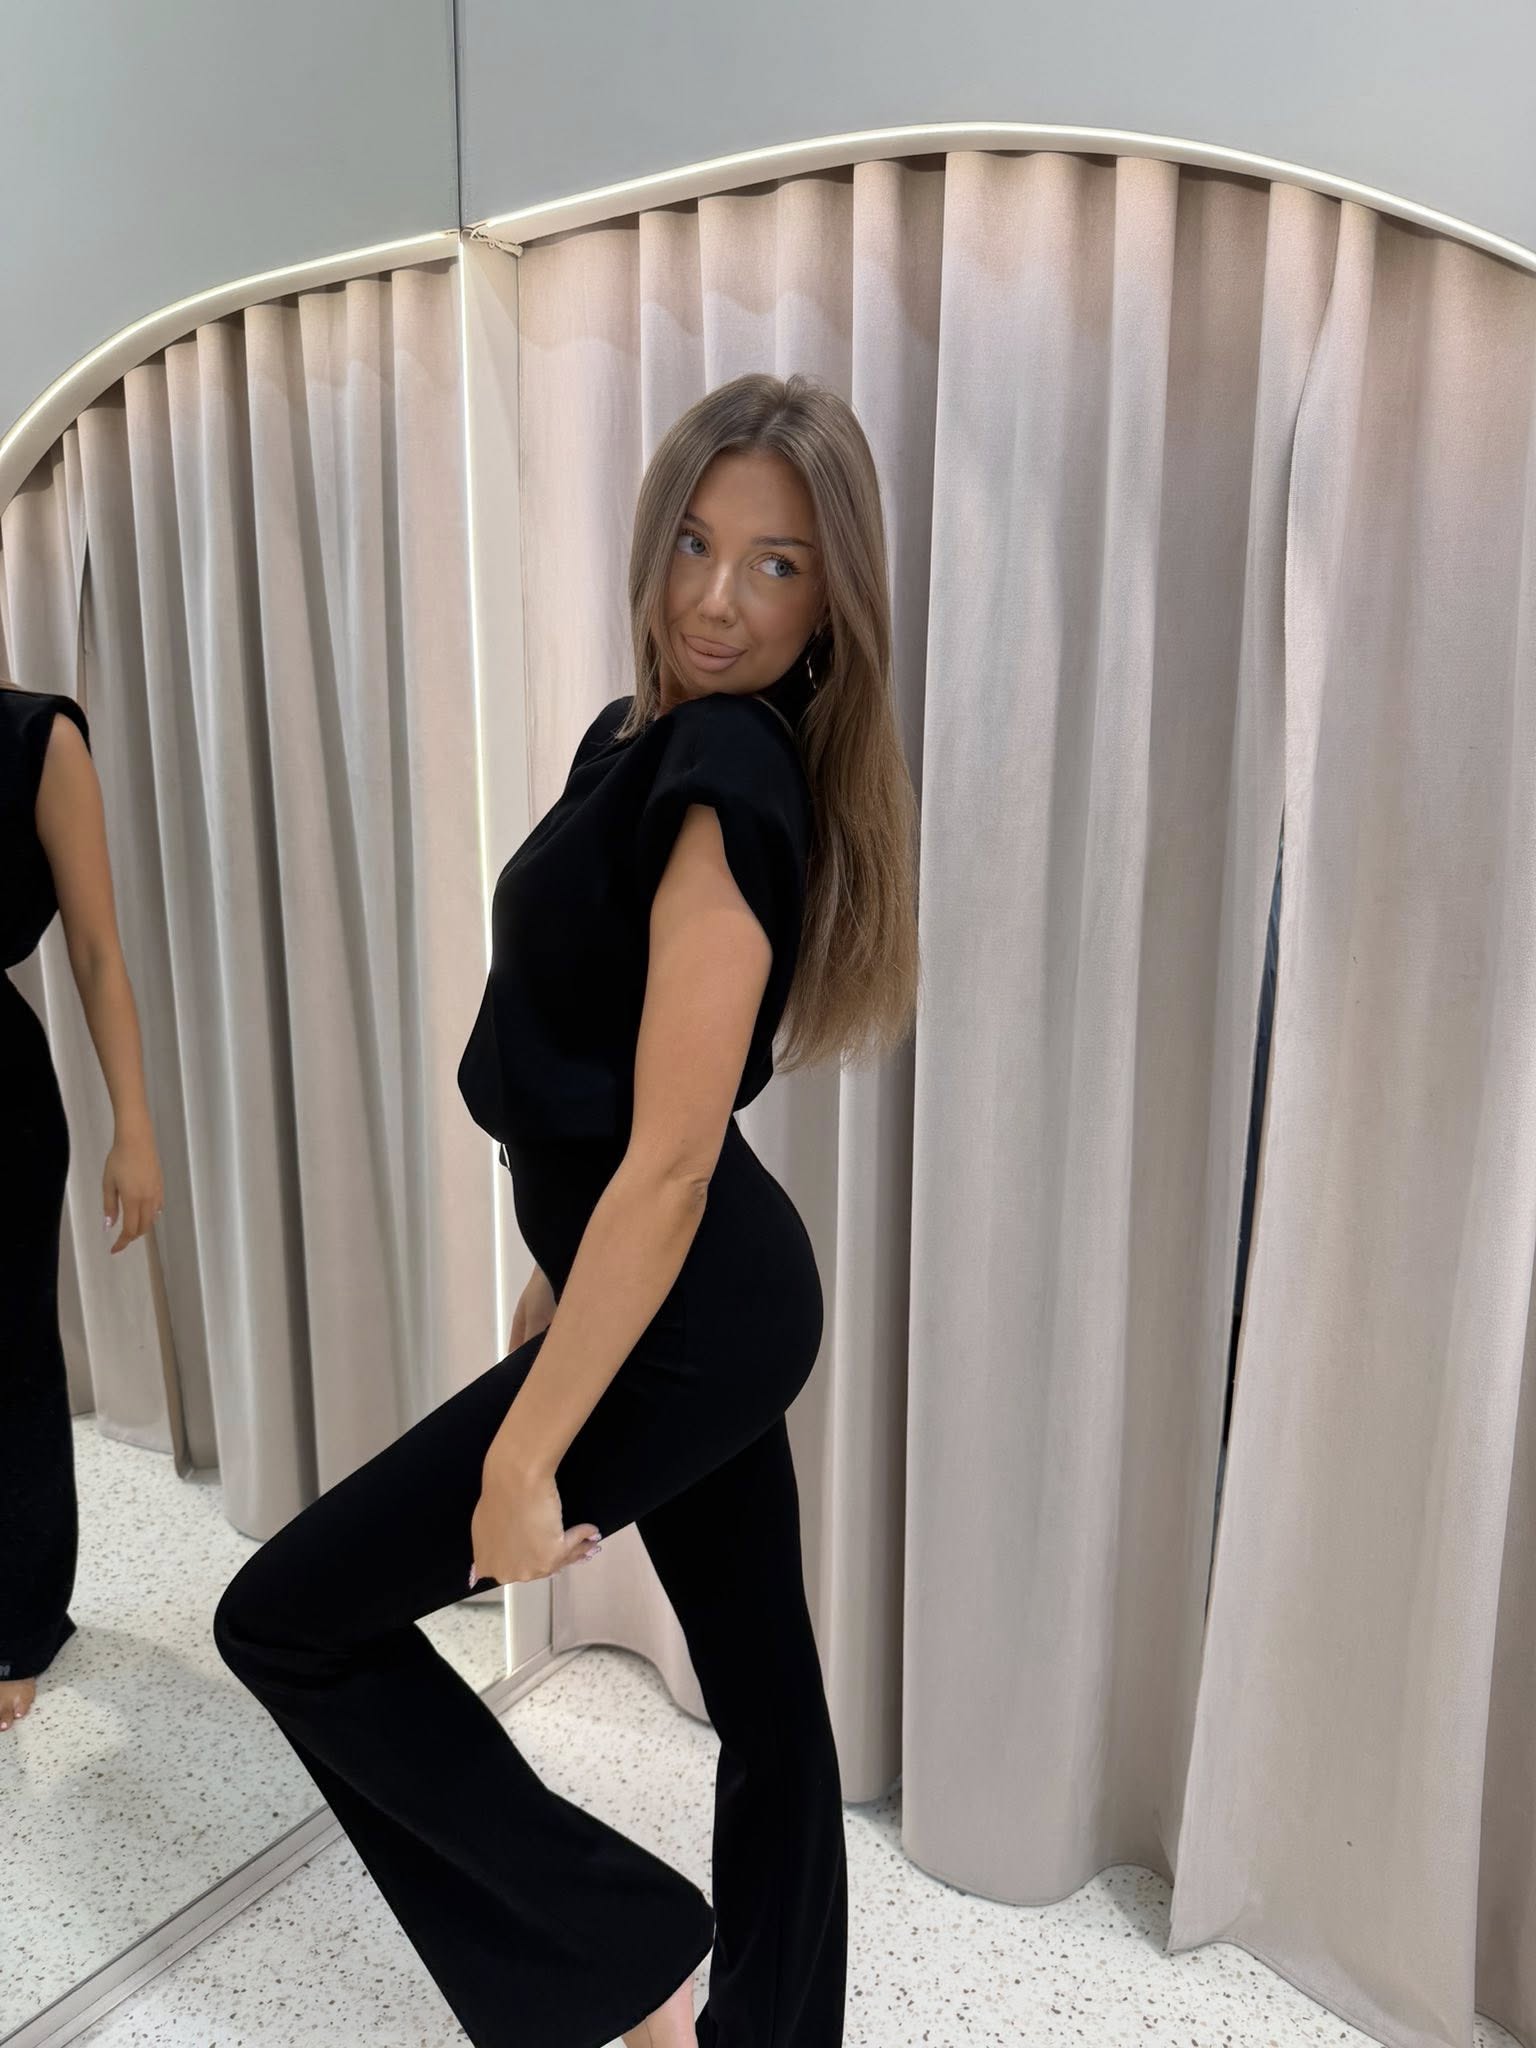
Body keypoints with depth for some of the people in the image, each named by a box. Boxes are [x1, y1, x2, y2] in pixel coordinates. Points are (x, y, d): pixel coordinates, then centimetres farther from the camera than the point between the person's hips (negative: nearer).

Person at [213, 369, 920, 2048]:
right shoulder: (640, 735, 8)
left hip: (681, 1325, -9)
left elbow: (667, 1155, -24)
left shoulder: (727, 774, -21)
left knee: (286, 1620, 6)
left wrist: (525, 1457, -19)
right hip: (726, 1301, 9)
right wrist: (557, 1279, 23)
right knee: (761, 1674, 20)